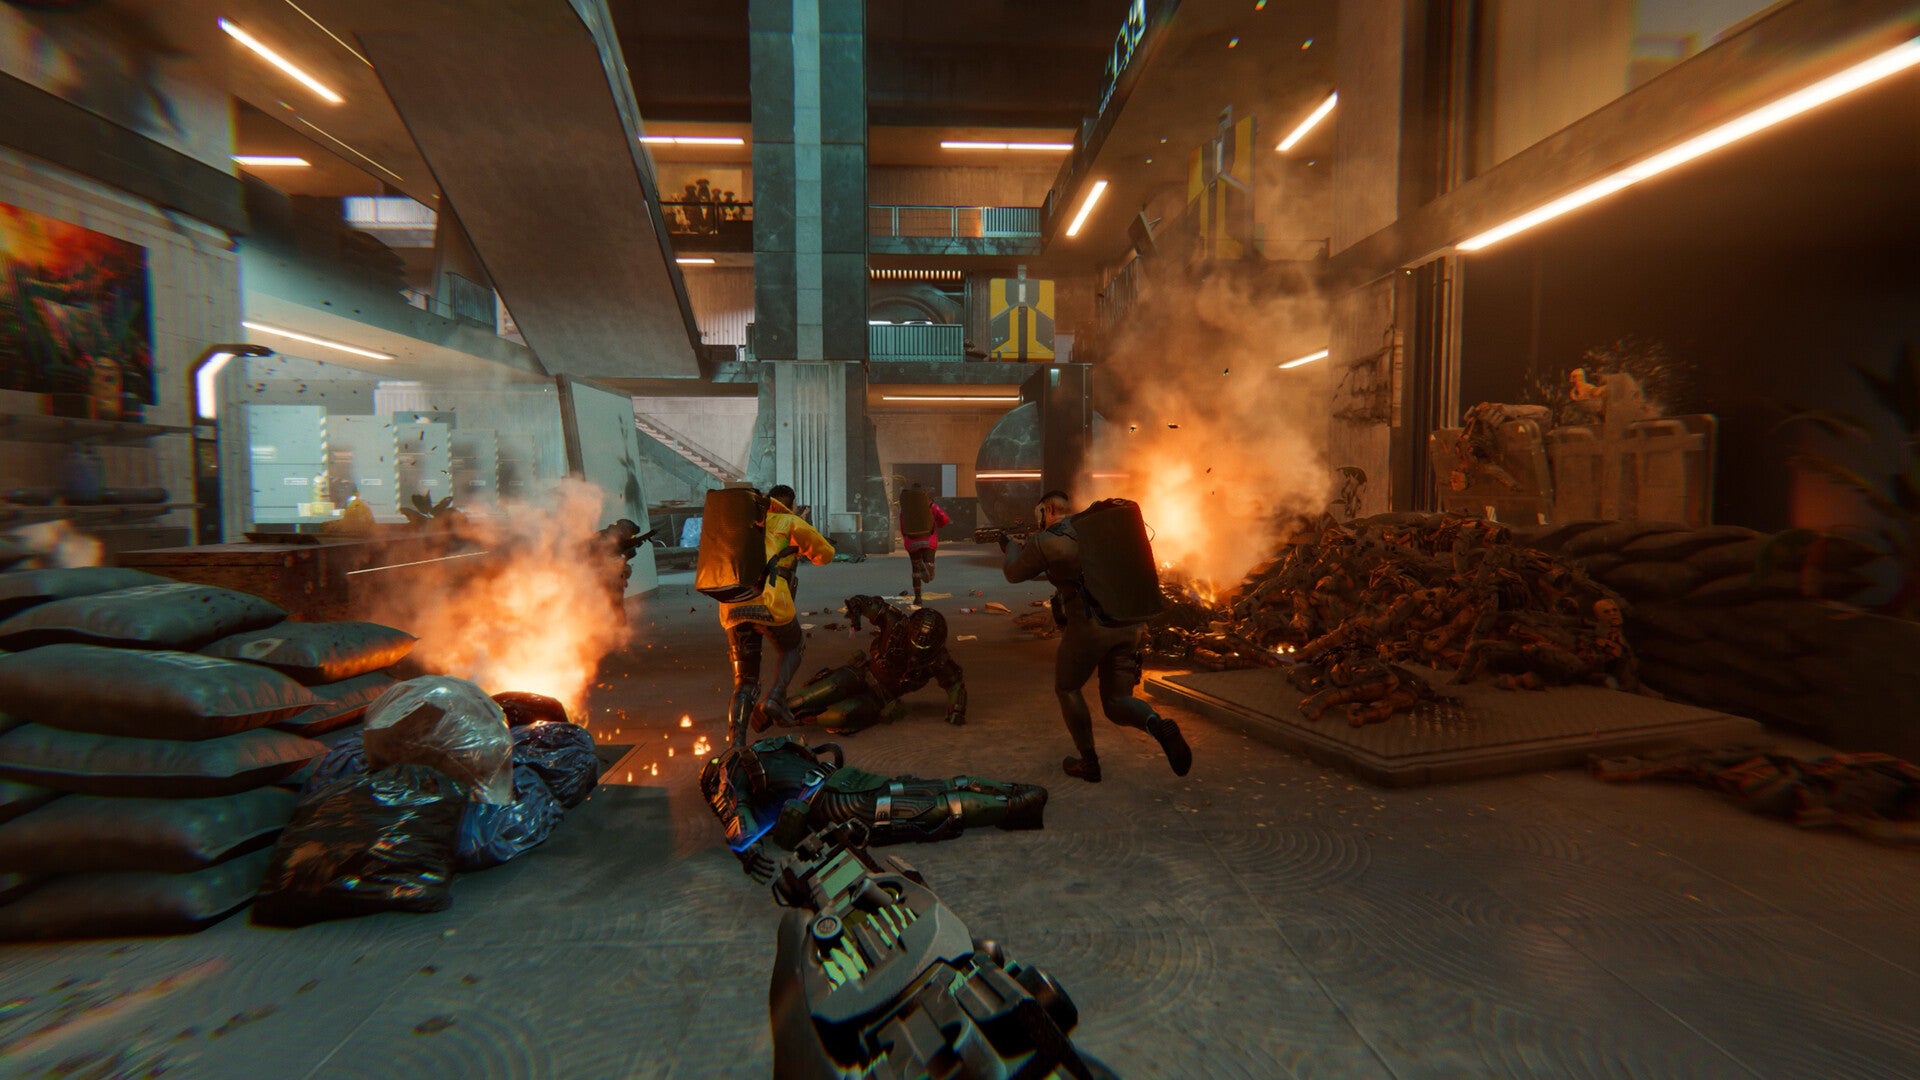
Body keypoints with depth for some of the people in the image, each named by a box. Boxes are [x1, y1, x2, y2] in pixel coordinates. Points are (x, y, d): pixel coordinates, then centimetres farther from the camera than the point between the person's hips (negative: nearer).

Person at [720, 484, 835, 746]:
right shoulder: (790, 522, 13)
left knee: (744, 682, 13)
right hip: (769, 601, -4)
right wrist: (803, 549, 36)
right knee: (793, 648, 25)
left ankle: (736, 745, -2)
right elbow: (825, 553, 15)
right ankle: (775, 698, 1)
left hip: (732, 607, 4)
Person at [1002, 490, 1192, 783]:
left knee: (1067, 689, 20)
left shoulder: (1045, 541, -3)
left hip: (1088, 627, -5)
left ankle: (1088, 762, 22)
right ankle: (1157, 724, -15)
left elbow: (1014, 573, 11)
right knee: (1116, 702, 15)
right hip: (1128, 625, 6)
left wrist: (1011, 547, 31)